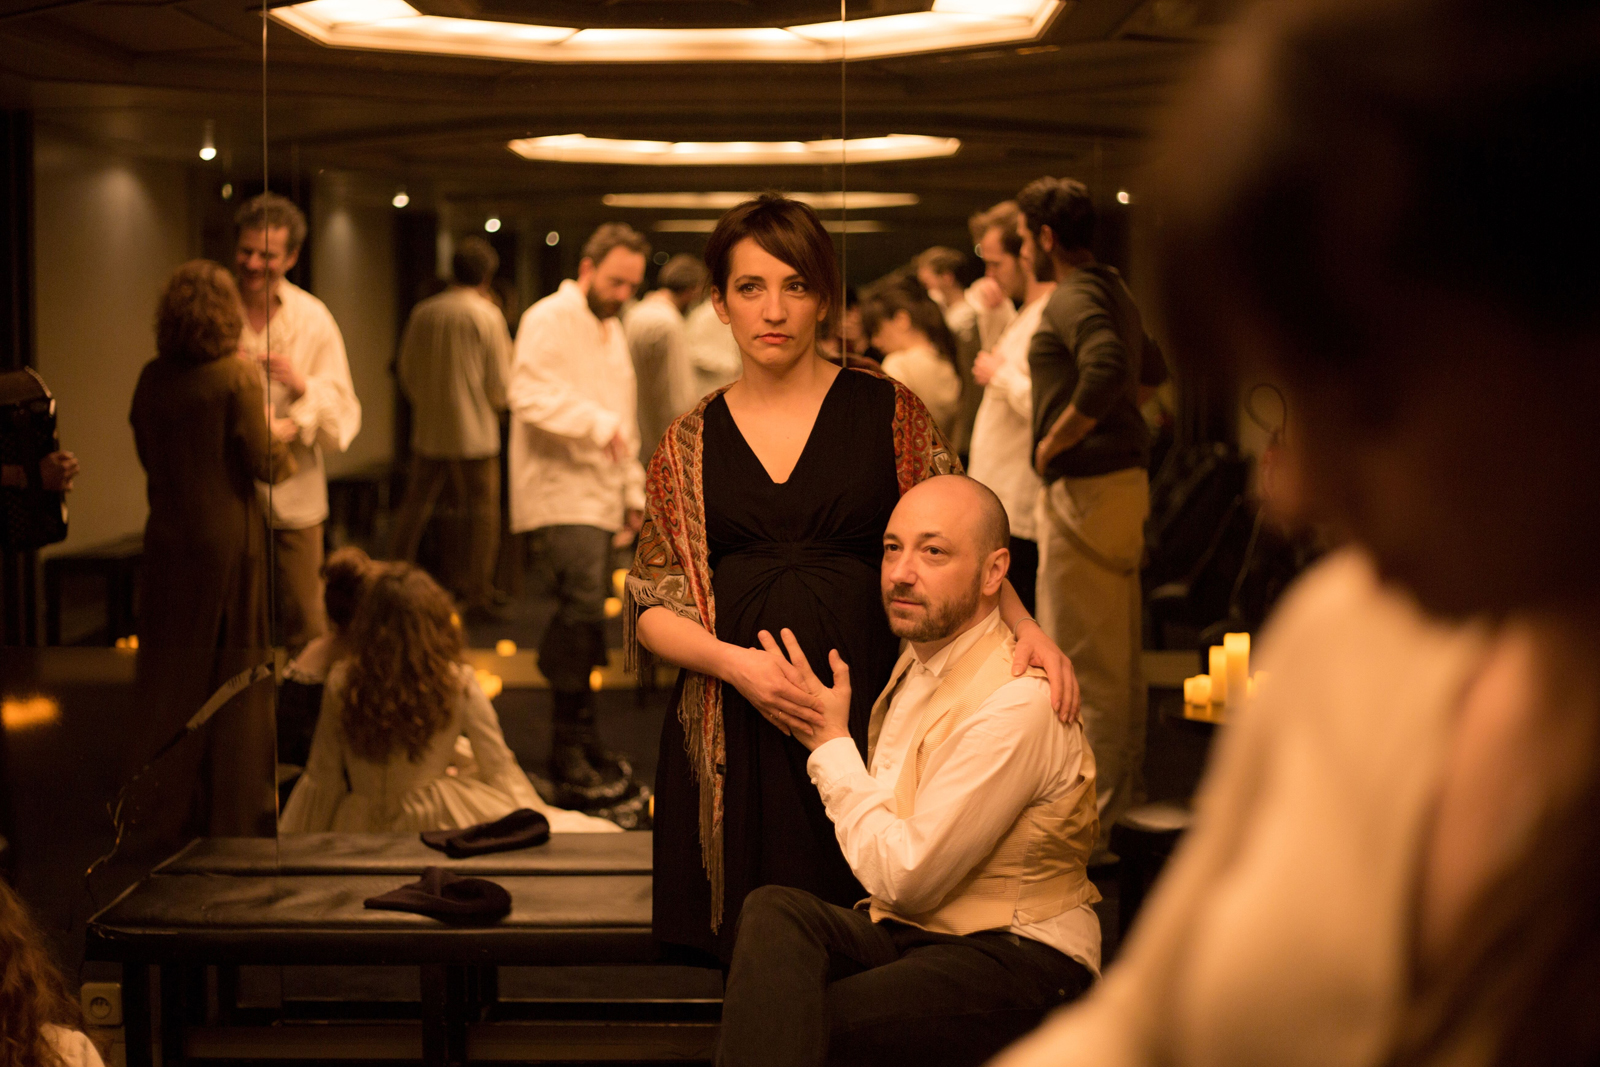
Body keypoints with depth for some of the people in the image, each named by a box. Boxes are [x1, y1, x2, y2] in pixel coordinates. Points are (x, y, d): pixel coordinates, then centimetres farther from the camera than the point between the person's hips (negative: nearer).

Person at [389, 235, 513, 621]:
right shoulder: (487, 315, -8)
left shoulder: (422, 313, 4)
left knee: (413, 510, 13)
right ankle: (477, 597, 1)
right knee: (482, 513, 2)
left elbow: (406, 373, 10)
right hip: (474, 432, -4)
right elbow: (499, 382, -8)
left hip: (428, 430, 4)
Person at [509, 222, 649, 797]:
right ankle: (572, 747, -13)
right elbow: (531, 394, -22)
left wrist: (634, 491, 26)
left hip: (598, 499, 9)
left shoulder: (612, 331, 23)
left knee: (580, 615, 8)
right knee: (584, 608, -19)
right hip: (559, 495, -9)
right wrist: (598, 422, -24)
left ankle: (578, 741, 13)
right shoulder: (549, 320, -7)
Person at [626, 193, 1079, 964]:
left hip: (868, 706, -1)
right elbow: (650, 607, 8)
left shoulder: (886, 411, 5)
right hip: (735, 736, 1)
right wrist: (733, 661, -10)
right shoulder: (691, 444, 10)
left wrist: (1024, 626, -14)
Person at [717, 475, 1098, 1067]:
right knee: (773, 911, -23)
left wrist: (832, 743, -9)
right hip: (903, 930, 8)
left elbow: (905, 876, -18)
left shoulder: (1016, 703, -19)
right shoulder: (916, 661, 11)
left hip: (1012, 957, -8)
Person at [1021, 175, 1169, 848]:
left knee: (1081, 657, -5)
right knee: (1121, 652, 16)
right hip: (1124, 476, 10)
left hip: (1085, 487, -10)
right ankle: (1125, 789, 26)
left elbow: (1107, 369, -33)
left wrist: (1055, 440, -22)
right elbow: (1153, 370, 29)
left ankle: (1091, 812, 0)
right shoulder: (1113, 289, 16)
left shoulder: (1073, 298, -15)